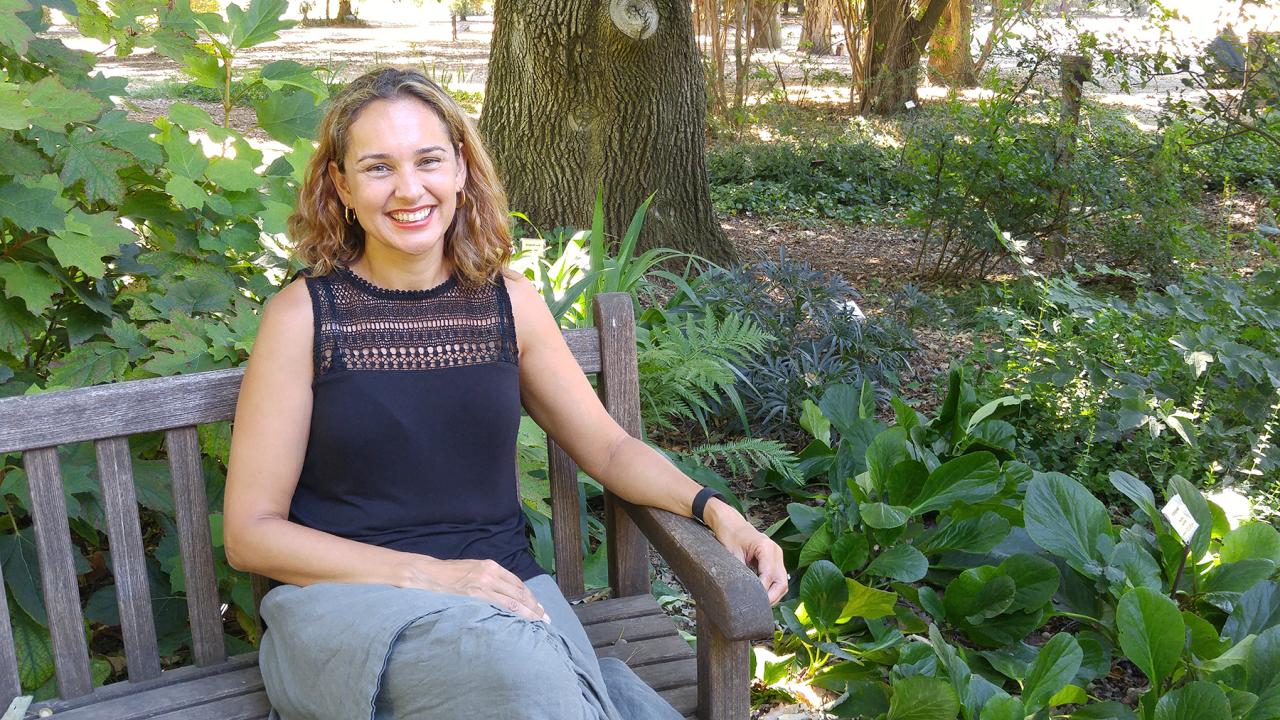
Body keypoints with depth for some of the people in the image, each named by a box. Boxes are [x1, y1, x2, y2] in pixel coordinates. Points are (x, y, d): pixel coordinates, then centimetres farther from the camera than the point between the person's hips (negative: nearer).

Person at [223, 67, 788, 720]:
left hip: (504, 593, 3)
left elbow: (608, 447, 14)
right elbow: (250, 531, -3)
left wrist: (711, 508, -5)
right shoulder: (305, 313, -3)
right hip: (344, 600, -2)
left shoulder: (509, 302, 6)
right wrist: (427, 574, -14)